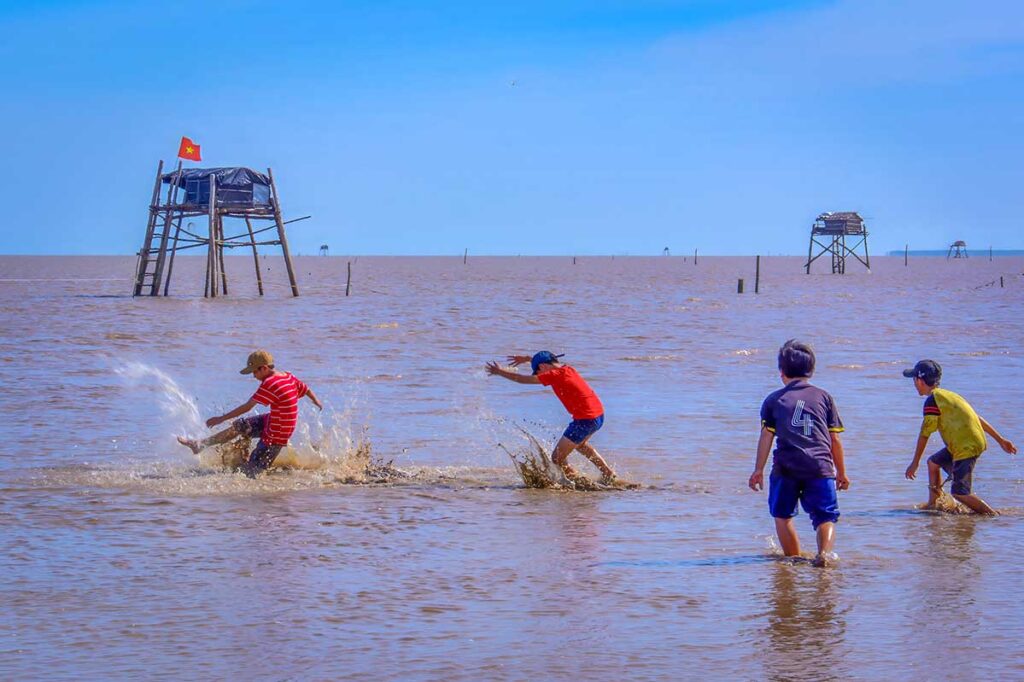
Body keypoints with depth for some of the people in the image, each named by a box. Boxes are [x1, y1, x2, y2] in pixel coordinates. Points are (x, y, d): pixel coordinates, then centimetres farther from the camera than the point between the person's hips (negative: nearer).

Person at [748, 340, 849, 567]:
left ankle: (793, 557, 16)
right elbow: (835, 440, 11)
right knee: (826, 517, 2)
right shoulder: (823, 397, 11)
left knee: (782, 514, 18)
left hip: (786, 467, 0)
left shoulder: (774, 400, 8)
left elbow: (766, 437, 3)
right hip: (820, 467, 1)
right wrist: (841, 472, 20)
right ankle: (825, 552, -23)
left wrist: (758, 470, 10)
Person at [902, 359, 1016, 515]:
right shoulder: (947, 395, 18)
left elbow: (925, 434, -10)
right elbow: (977, 418, 19)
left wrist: (915, 463, -3)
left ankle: (994, 516, -9)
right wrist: (1000, 440, 22)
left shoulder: (932, 400, -10)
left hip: (967, 447, -10)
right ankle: (932, 505, 30)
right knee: (933, 462, 25)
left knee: (959, 493, -9)